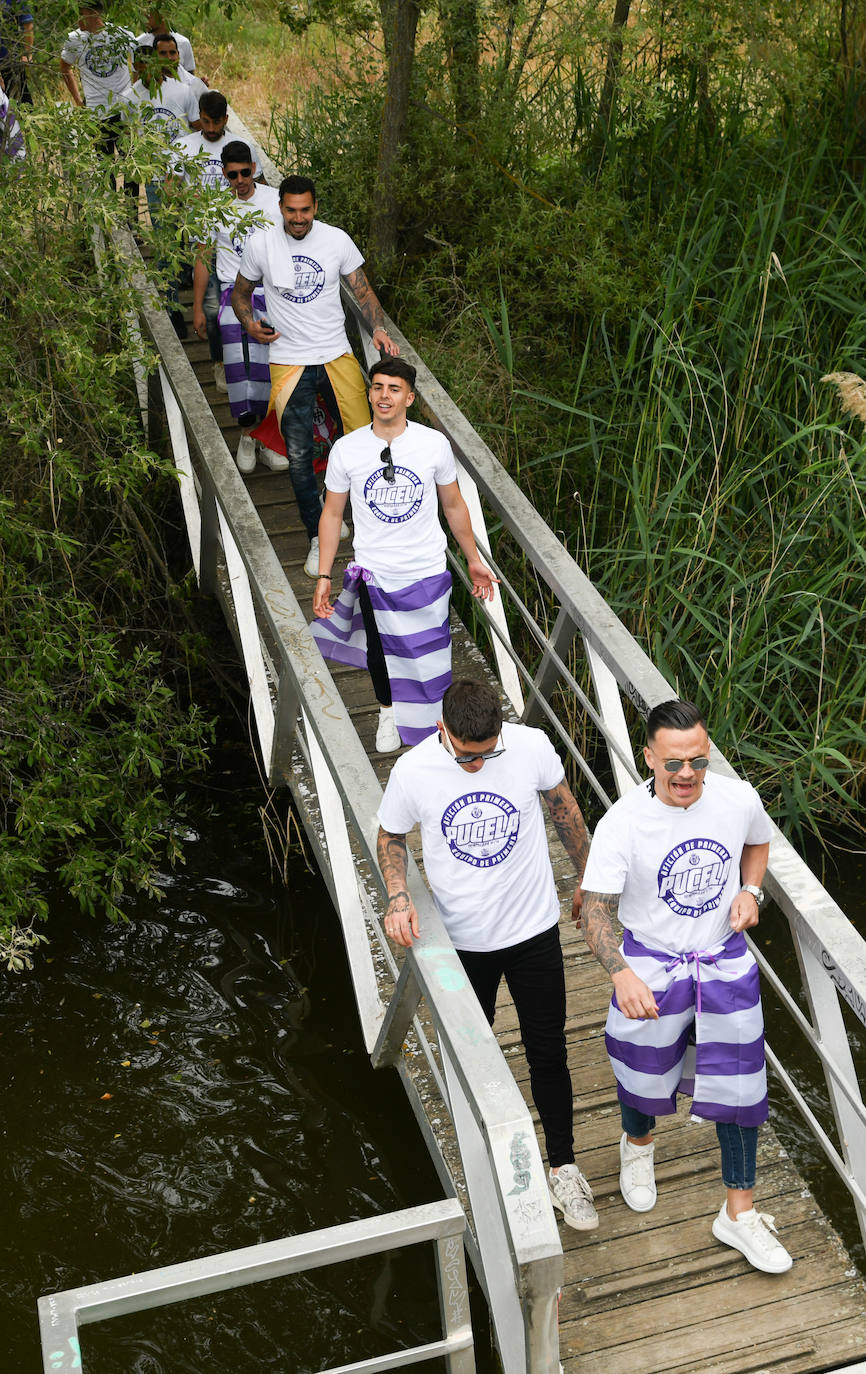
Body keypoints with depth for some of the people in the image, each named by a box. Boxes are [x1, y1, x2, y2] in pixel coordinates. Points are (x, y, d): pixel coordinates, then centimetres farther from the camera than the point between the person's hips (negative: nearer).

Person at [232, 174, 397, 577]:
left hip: (337, 355, 1)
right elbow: (240, 293, 12)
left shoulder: (337, 239, -1)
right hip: (289, 361, 0)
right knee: (298, 456, -1)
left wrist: (378, 329, -12)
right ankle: (317, 536, 16)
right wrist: (250, 325, -7)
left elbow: (362, 289, 6)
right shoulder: (262, 245, -2)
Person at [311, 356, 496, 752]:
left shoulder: (434, 444, -9)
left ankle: (430, 720, 35)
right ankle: (388, 709, 47)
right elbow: (332, 514, 1)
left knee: (428, 650, 9)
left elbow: (453, 505, 4)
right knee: (379, 649, 17)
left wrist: (474, 561, 11)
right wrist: (323, 576, -2)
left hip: (427, 573, 0)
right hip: (374, 573, 1)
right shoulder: (346, 449, -10)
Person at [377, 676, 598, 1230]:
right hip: (463, 940, 0)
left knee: (548, 1053, 11)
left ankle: (563, 1167, 32)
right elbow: (390, 838, -1)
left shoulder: (532, 746, -18)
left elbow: (564, 808, 1)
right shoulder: (413, 771, -20)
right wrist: (399, 897, -18)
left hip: (533, 930, 0)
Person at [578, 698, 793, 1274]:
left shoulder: (739, 799, -13)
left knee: (739, 1085, 6)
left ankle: (739, 1214, 25)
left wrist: (750, 891, -8)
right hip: (651, 968, -2)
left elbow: (759, 842, 11)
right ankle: (638, 1144, 54)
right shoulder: (622, 824, -24)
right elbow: (596, 908, -24)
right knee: (644, 1076, 18)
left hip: (725, 962, 2)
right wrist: (621, 974, -41)